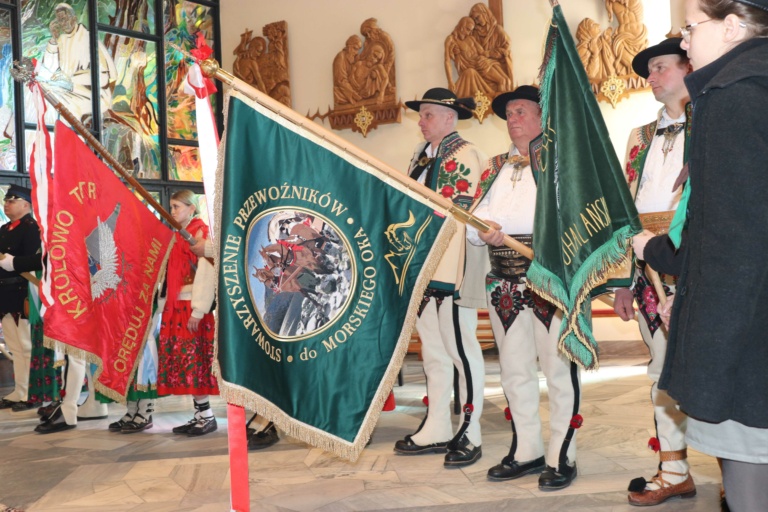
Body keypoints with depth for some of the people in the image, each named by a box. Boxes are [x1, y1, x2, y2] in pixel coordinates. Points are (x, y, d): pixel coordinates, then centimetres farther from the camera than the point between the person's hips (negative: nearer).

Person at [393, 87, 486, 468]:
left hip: (451, 270, -8)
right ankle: (436, 430, 24)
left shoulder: (464, 155, -7)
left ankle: (468, 435, 10)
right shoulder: (422, 155, 17)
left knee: (460, 350, -1)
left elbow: (461, 213, -16)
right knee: (433, 350, 13)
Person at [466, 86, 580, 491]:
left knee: (558, 370, 0)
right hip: (504, 285, 6)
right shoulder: (495, 167, 17)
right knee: (514, 371, 13)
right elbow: (473, 220, 9)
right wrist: (482, 231, -13)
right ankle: (527, 450, 26)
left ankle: (561, 457, 11)